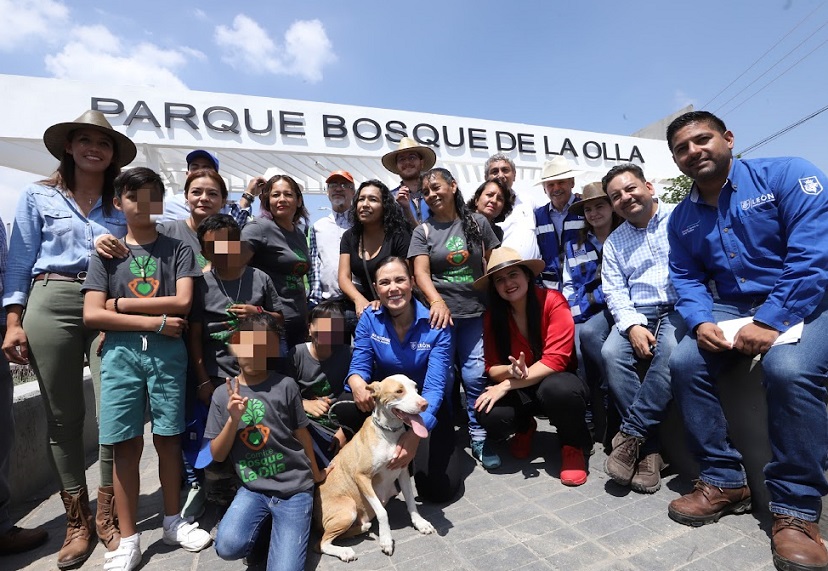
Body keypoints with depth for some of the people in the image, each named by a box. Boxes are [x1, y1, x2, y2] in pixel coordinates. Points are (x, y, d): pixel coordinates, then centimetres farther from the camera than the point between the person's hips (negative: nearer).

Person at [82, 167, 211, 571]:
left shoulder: (177, 249, 7)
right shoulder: (106, 253, 9)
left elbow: (182, 301, -6)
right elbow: (92, 315, -1)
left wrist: (121, 303, -4)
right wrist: (154, 321, -10)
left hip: (167, 351, -1)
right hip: (121, 353, 1)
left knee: (167, 438, 7)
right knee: (126, 444, 4)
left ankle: (172, 521, 25)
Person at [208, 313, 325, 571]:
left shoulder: (285, 385, -10)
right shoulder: (223, 395, 0)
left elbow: (301, 433, 2)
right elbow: (217, 455, 1)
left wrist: (315, 473, 14)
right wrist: (233, 419, -17)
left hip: (294, 488, -2)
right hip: (253, 489, 3)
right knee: (229, 546, -23)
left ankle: (280, 524, 19)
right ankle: (262, 521, 11)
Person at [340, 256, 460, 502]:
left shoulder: (436, 326, -19)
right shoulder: (369, 320, -9)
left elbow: (434, 387, -26)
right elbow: (359, 366, -11)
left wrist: (416, 433, -42)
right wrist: (357, 382, -38)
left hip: (425, 408, -2)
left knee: (440, 489, -16)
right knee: (343, 409, -30)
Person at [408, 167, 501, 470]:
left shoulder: (477, 222, 8)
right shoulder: (423, 231, 5)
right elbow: (421, 272, -7)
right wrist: (437, 301, -25)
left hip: (475, 313, 0)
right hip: (440, 313, 0)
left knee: (476, 375, -4)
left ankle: (479, 439, 13)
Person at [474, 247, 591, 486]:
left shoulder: (552, 301, -16)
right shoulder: (492, 315, -4)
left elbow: (556, 360, -22)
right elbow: (492, 368, -4)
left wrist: (507, 384, -25)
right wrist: (511, 371, -29)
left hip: (557, 383, -2)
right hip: (520, 391, 3)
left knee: (558, 389, -38)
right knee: (491, 416, -28)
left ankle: (574, 446, -3)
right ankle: (524, 427, 12)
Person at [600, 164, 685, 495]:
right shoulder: (614, 241, 16)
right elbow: (614, 291, 7)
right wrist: (632, 325, -11)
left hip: (682, 306, -3)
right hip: (639, 314, 3)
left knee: (669, 351, -34)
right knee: (611, 353, -25)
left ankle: (631, 433, -19)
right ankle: (649, 449, -17)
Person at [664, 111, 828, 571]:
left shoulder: (787, 175, -7)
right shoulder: (682, 219, 8)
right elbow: (686, 279, 7)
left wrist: (771, 322, -26)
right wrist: (701, 321, -14)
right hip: (732, 310, 5)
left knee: (789, 368, -32)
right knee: (685, 362, -19)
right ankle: (725, 481, -3)